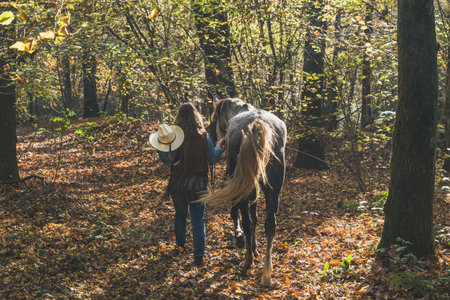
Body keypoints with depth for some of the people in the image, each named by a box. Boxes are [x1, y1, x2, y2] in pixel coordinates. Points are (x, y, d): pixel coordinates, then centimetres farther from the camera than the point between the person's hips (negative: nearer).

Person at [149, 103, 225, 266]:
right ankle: (199, 254, -2)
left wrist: (161, 148, -13)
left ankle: (180, 245, 38)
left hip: (178, 184, 0)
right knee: (198, 219, 5)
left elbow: (169, 160, -19)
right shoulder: (204, 136, -8)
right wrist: (219, 146, 16)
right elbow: (213, 158, 1)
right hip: (199, 184, 0)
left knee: (180, 215, 21)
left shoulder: (175, 137, -14)